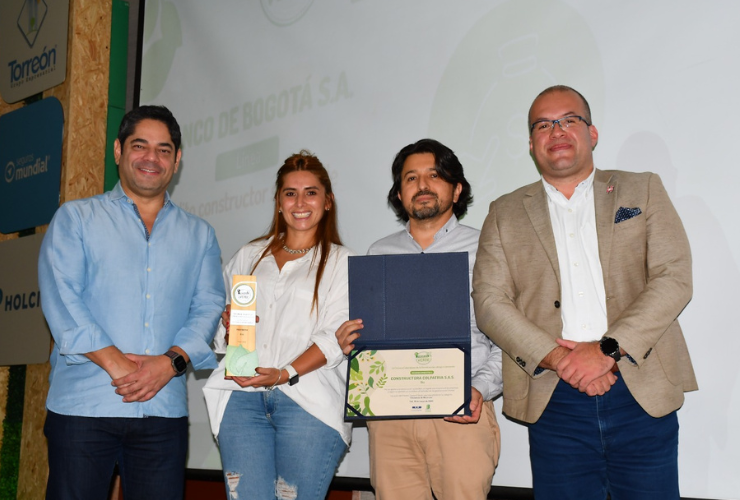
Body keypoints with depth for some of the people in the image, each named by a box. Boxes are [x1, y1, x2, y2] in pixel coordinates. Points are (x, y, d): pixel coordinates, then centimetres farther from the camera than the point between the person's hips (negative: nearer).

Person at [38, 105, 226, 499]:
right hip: (82, 405, -2)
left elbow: (209, 308, 7)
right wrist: (115, 363, -14)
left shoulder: (199, 235, 16)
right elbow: (61, 300, -4)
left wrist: (170, 361, -11)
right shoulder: (75, 219, 9)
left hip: (164, 407, 2)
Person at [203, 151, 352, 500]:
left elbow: (336, 336, -2)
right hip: (242, 397, 3)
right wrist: (230, 327, -3)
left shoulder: (341, 262, 9)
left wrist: (286, 374, -15)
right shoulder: (250, 256, 22)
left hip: (308, 401, -3)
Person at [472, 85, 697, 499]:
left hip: (643, 392, 0)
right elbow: (489, 301, 2)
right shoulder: (505, 214, 12)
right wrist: (557, 358, -12)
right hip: (553, 401, 0)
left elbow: (675, 279, -1)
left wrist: (607, 349, -13)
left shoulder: (642, 191, 11)